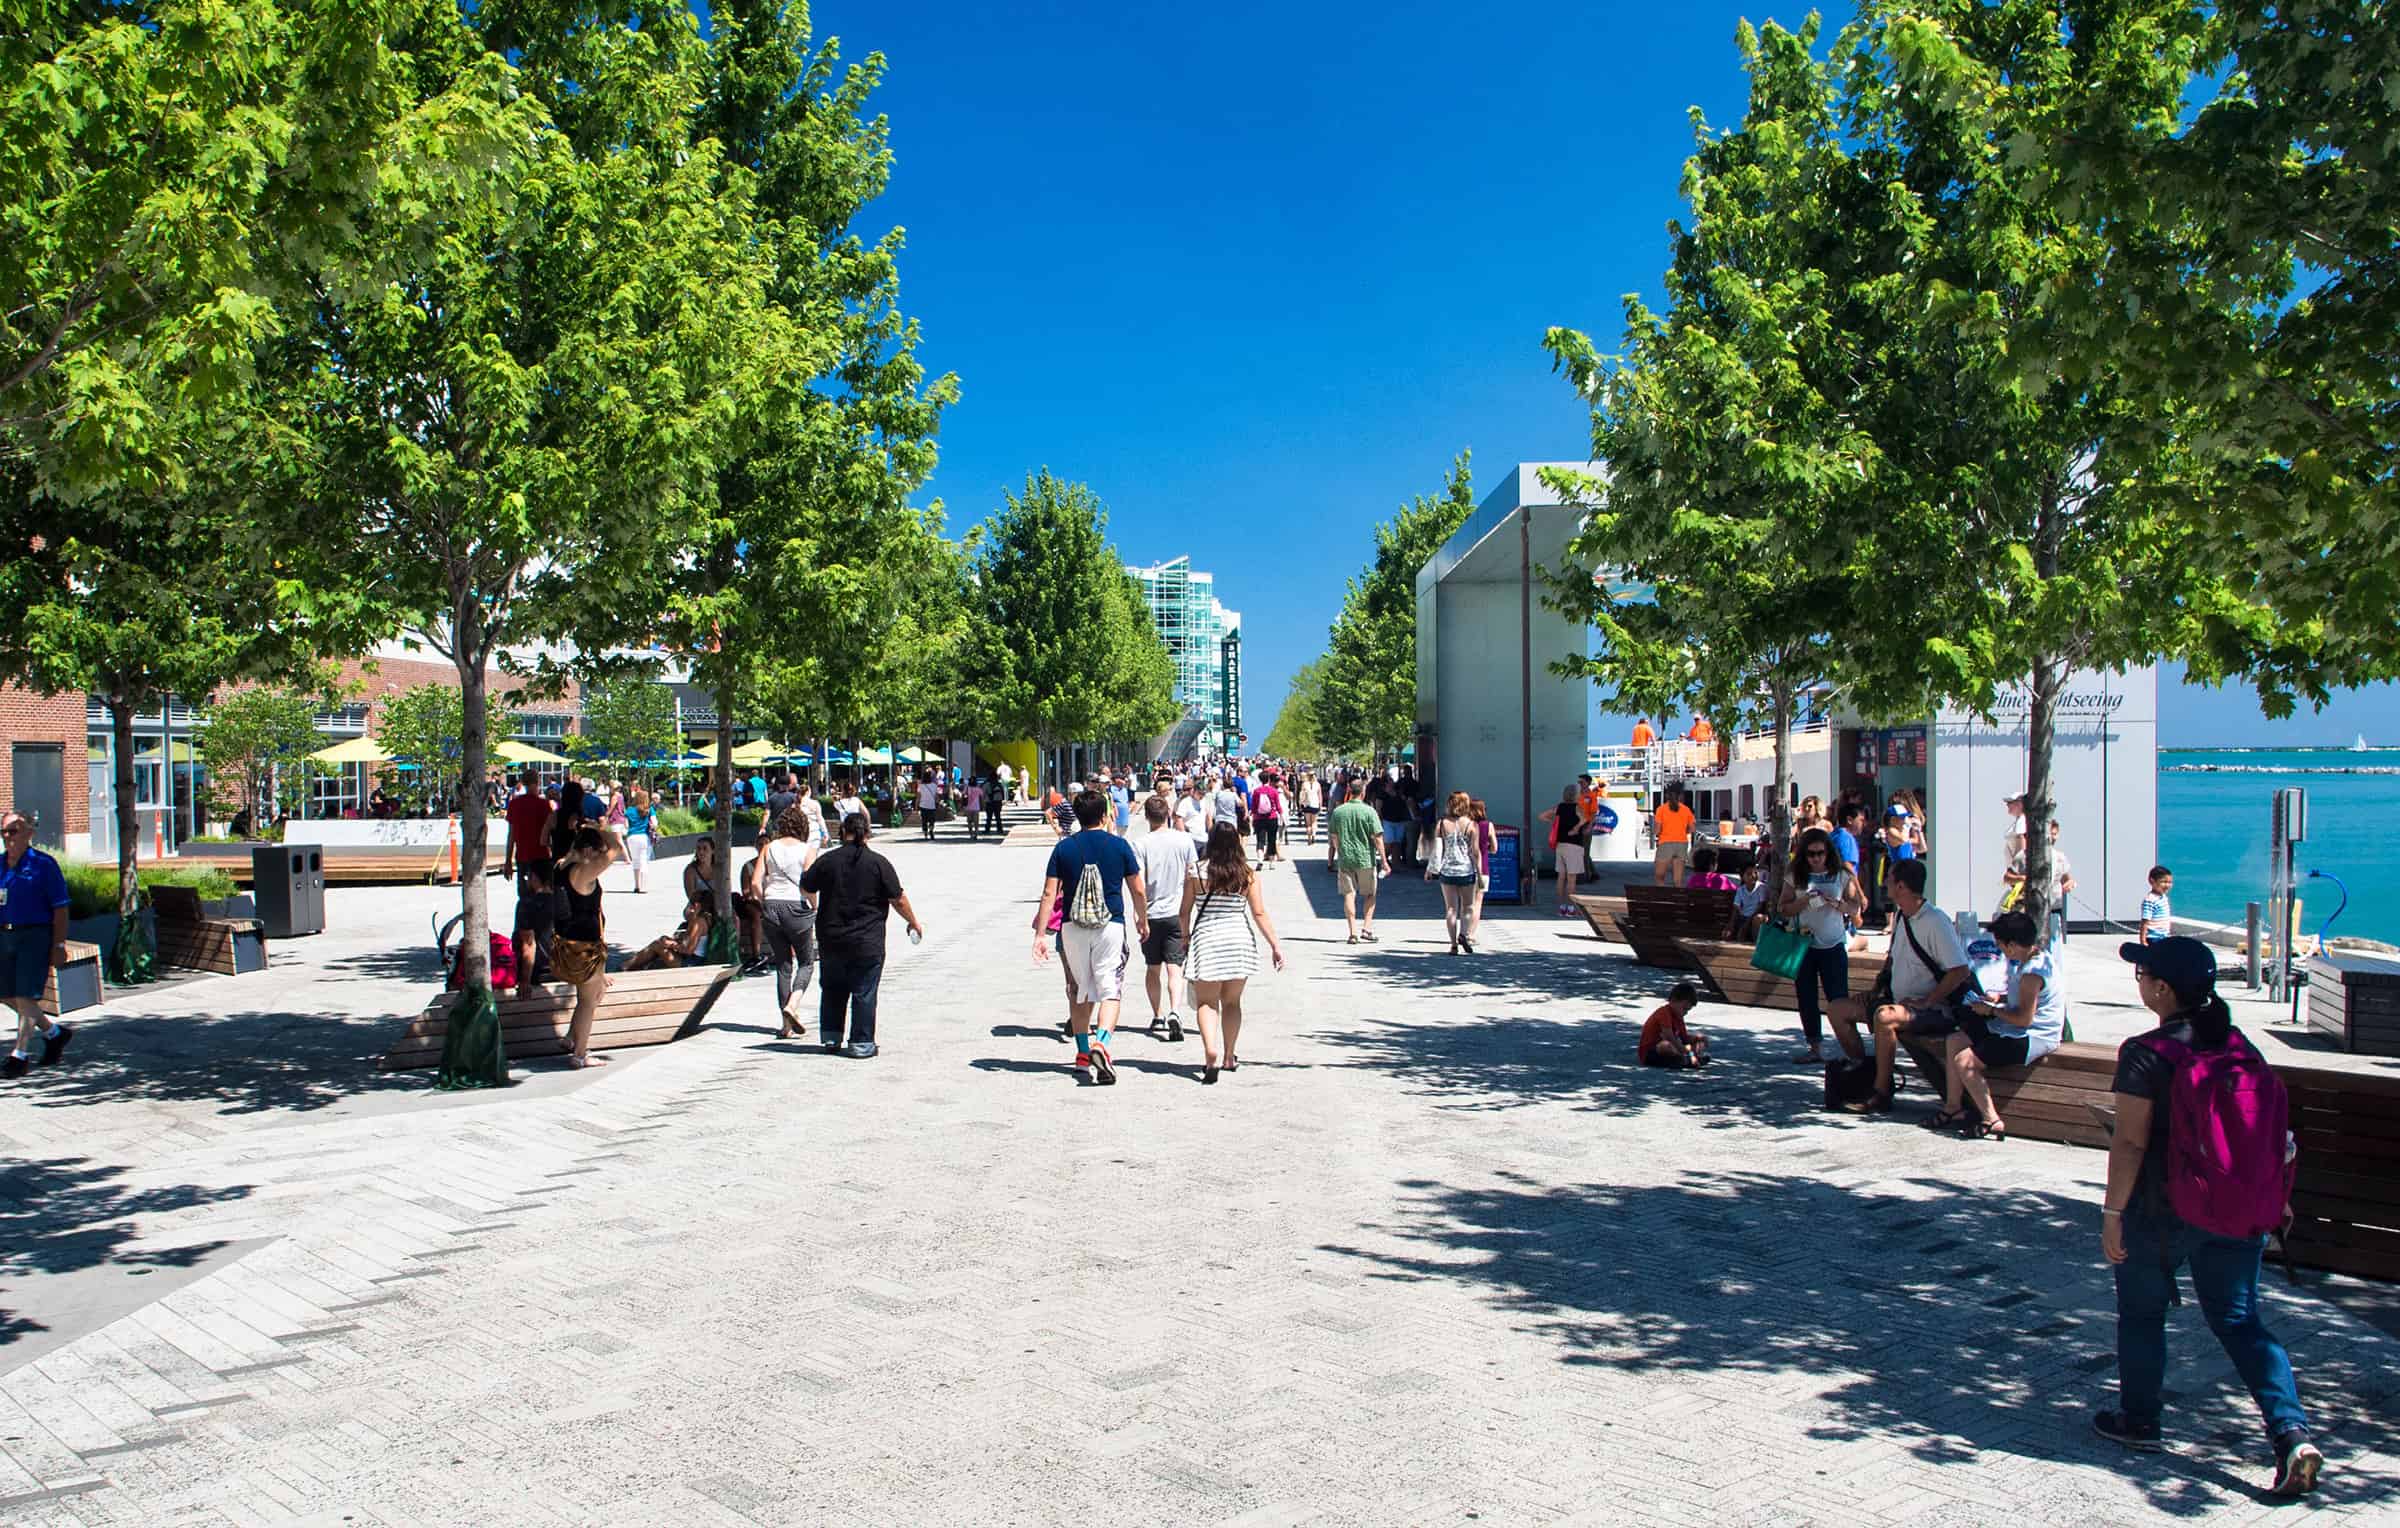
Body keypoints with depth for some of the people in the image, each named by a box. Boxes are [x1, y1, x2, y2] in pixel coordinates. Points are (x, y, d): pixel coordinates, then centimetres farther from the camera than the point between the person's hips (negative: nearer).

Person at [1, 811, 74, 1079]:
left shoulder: (43, 864, -8)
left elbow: (61, 908, -9)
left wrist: (59, 945, -13)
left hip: (34, 936, -7)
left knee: (25, 997, -7)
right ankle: (54, 1032, 30)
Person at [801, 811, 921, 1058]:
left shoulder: (827, 860, -4)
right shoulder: (878, 862, -8)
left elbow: (806, 887, 9)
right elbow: (898, 900, -5)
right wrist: (913, 923, 11)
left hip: (831, 940, 2)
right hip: (867, 942, -2)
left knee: (832, 989, 18)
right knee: (864, 992, 5)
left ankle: (830, 1038, 23)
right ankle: (861, 1043, 6)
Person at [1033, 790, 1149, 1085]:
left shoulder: (1064, 847, 2)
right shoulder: (1119, 845, 0)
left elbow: (1049, 894, -2)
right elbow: (1139, 890, 4)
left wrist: (1040, 934, 0)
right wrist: (1143, 920, 21)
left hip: (1073, 928, 2)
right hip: (1111, 926, -2)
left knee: (1082, 991, 16)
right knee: (1110, 990, -1)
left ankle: (1083, 1056, 20)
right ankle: (1101, 1042, -24)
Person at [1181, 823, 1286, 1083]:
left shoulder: (1197, 873, -6)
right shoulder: (1247, 875, -2)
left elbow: (1185, 912, -2)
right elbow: (1259, 914, -3)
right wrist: (1275, 945, 2)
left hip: (1207, 940, -2)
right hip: (1239, 940, 2)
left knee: (1206, 1003, 3)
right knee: (1232, 1002, 17)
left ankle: (1211, 1052, -19)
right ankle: (1229, 1058, 22)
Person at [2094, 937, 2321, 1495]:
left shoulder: (2147, 1054, -16)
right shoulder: (2241, 1046, 3)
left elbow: (2130, 1143, -17)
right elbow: (2275, 1132, 9)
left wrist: (2112, 1212, -10)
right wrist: (2275, 1197, 21)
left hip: (2162, 1213, -5)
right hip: (2237, 1214, 5)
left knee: (2142, 1312, 14)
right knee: (2239, 1321, 13)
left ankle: (2138, 1420, 26)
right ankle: (2292, 1433, -1)